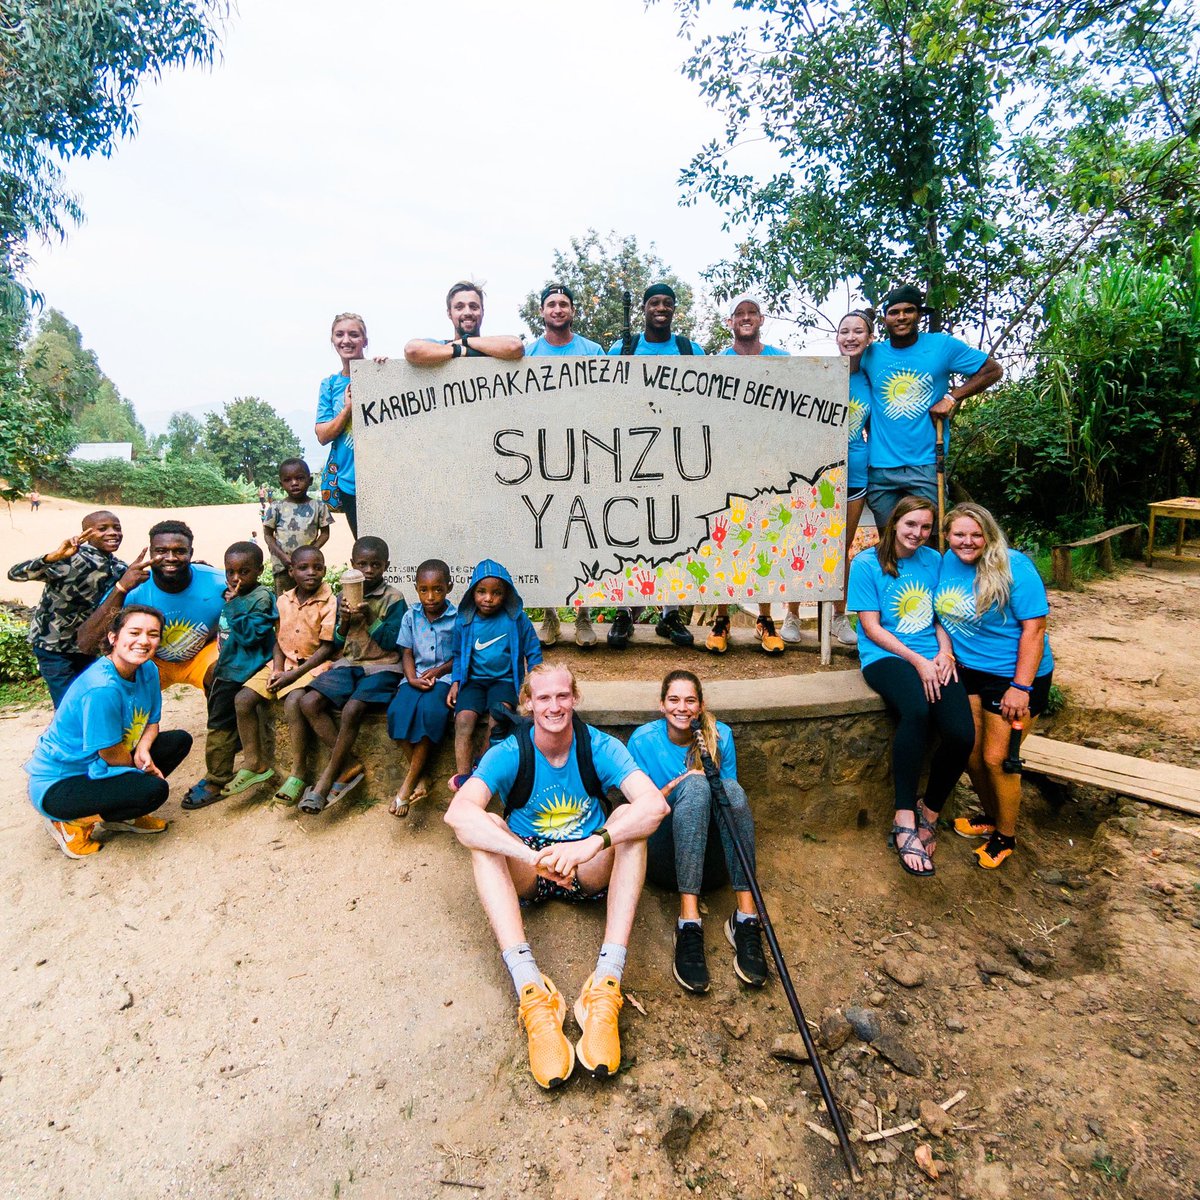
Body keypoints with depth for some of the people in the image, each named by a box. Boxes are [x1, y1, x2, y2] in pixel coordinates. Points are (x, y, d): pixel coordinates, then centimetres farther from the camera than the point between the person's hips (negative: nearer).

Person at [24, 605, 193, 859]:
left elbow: (152, 723, 4)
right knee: (154, 789, -27)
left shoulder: (148, 670, -6)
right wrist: (141, 765, -3)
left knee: (180, 740, 2)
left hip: (96, 768, 9)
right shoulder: (101, 689, -30)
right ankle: (71, 823, -2)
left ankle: (118, 816, 7)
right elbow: (111, 755, -22)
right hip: (56, 784, -9)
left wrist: (143, 750, -16)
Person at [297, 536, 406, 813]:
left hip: (382, 667, -5)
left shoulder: (393, 598, -3)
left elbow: (392, 642, -7)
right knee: (309, 702, -19)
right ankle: (348, 765, -12)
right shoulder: (345, 596, 11)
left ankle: (327, 778, -13)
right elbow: (337, 643, 15)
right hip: (348, 663, 5)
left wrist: (370, 618, -15)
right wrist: (344, 621, -5)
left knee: (352, 709, -30)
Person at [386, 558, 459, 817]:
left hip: (445, 676, -3)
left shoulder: (457, 618, -2)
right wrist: (412, 679, -10)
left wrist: (437, 671, -14)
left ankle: (408, 783, -23)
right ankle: (420, 778, -17)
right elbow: (407, 654, 8)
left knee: (429, 710, -33)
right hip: (416, 676, 3)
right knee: (397, 711, -27)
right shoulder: (411, 617, 7)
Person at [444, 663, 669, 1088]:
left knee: (630, 816, -27)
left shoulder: (600, 747, -12)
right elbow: (457, 813, -32)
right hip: (525, 874, 0)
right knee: (486, 825, -29)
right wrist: (534, 857, -45)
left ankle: (606, 986, -38)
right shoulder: (509, 753, -13)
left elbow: (655, 804, -28)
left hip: (590, 872, 0)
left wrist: (593, 843, -44)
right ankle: (531, 990, -43)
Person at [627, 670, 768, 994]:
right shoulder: (643, 740, -3)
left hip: (711, 852, 2)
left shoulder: (720, 735, 2)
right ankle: (688, 925, -42)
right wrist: (672, 788, -19)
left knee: (731, 788, -28)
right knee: (696, 785, -31)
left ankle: (746, 918, -36)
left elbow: (731, 799, 9)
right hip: (664, 854, -2)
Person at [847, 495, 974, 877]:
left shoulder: (933, 560, 13)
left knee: (962, 735, -21)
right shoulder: (866, 563, -1)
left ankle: (929, 813, 6)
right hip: (885, 656, -4)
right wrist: (918, 661, -12)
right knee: (916, 711, -37)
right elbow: (871, 627, -5)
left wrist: (945, 652, -3)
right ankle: (905, 820, -24)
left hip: (933, 659, 5)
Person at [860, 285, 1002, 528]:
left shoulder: (942, 345, 3)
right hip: (880, 466, 2)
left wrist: (952, 397, -6)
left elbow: (993, 370, 6)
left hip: (926, 465, -2)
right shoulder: (871, 353, 8)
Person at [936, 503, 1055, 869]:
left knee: (996, 758, -1)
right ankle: (991, 815, 37)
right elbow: (942, 614, 15)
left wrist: (1021, 688, -20)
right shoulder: (948, 562, 2)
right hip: (968, 672, 6)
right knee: (970, 753, 10)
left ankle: (1006, 836, 23)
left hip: (1014, 675, -6)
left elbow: (1034, 629, -18)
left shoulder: (1014, 567, -17)